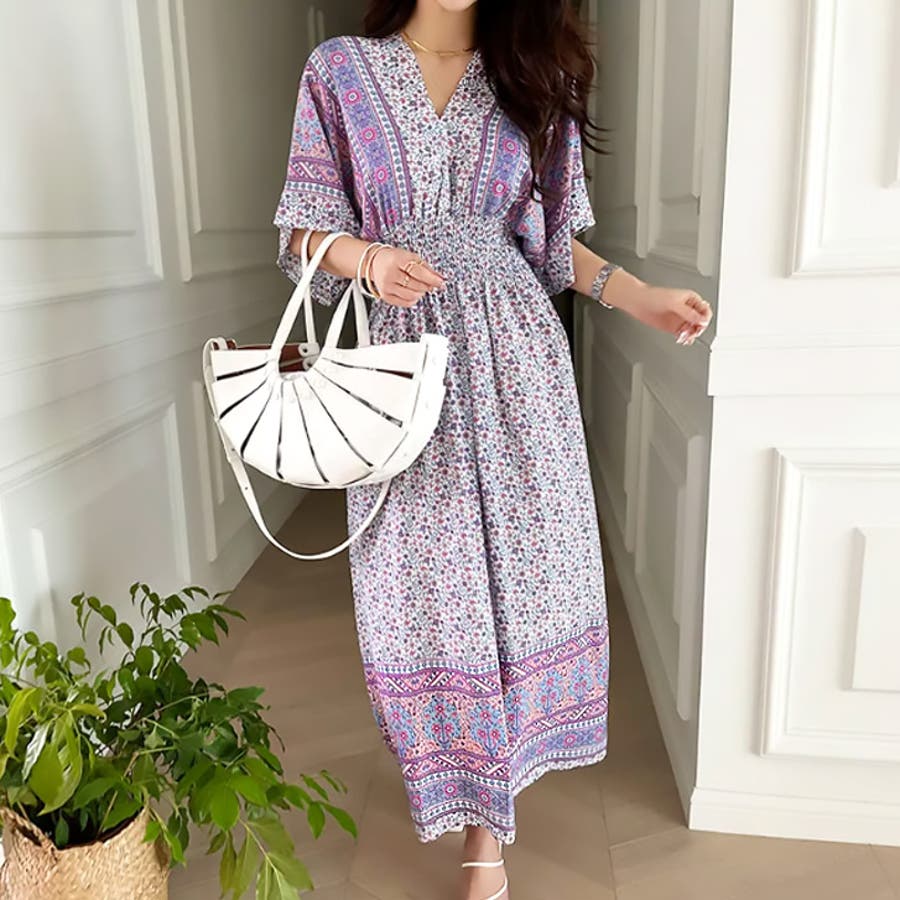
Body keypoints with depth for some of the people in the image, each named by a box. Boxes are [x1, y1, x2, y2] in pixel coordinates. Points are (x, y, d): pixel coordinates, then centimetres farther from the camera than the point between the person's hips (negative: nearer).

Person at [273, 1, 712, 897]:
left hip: (513, 352, 2)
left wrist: (639, 296, -1)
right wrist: (366, 255, -21)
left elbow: (552, 240, 14)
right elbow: (305, 228, 1)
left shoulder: (529, 76, 11)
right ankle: (479, 813, 21)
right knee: (426, 571, 0)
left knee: (519, 557, 2)